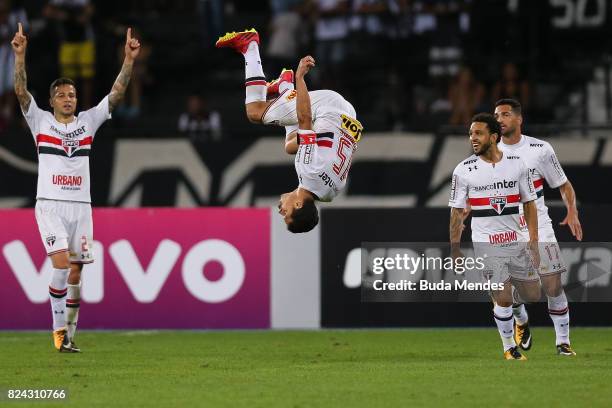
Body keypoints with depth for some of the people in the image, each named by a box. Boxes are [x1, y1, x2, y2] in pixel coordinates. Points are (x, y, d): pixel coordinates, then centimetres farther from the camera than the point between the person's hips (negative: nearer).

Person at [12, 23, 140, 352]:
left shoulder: (88, 121, 11)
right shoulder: (40, 121, 4)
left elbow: (116, 94, 5)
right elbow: (21, 91, -8)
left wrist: (129, 60, -6)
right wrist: (20, 56, -21)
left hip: (81, 206, 3)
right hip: (50, 204, -3)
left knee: (75, 273, 2)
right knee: (61, 263, -19)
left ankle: (68, 335, 10)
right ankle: (59, 329, -9)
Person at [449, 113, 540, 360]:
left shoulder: (517, 164, 1)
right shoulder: (463, 170, -5)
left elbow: (529, 204, 7)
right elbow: (456, 212, 1)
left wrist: (533, 242, 2)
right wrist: (455, 249, -1)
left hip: (517, 240, 3)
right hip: (486, 244, -3)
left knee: (533, 295, 7)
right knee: (504, 299, -11)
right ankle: (509, 347, 8)